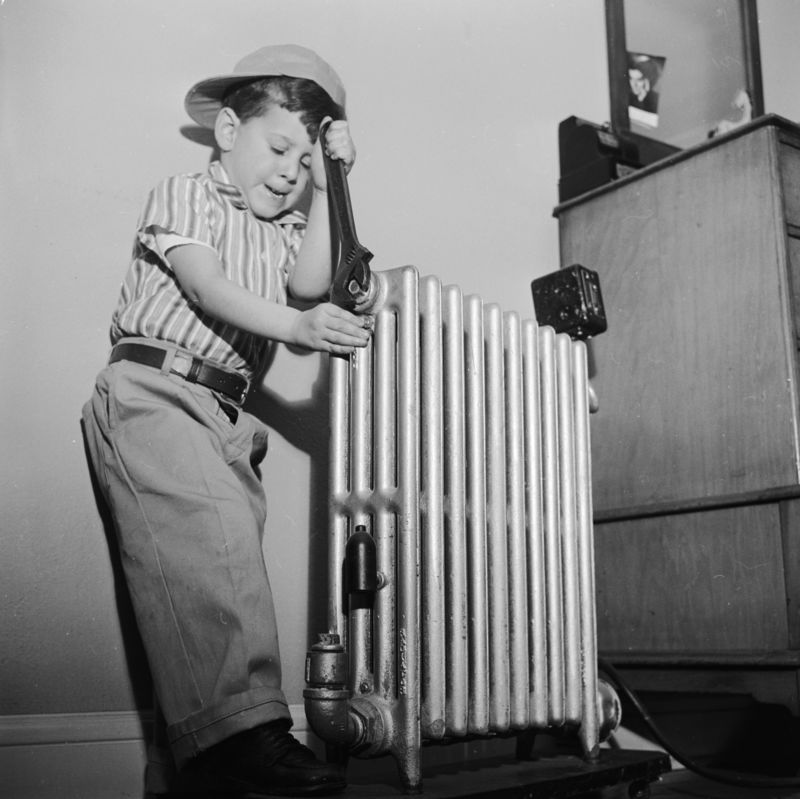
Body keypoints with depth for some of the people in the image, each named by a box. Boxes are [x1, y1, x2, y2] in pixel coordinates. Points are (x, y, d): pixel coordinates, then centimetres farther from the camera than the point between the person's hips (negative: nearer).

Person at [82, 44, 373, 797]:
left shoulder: (282, 227, 28)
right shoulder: (183, 195, 7)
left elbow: (310, 283, 7)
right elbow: (209, 290, -10)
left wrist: (324, 188, 7)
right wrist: (298, 326, -25)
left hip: (224, 412, 7)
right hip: (151, 391, -7)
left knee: (219, 556, -8)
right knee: (212, 532, -27)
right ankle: (239, 728, -34)